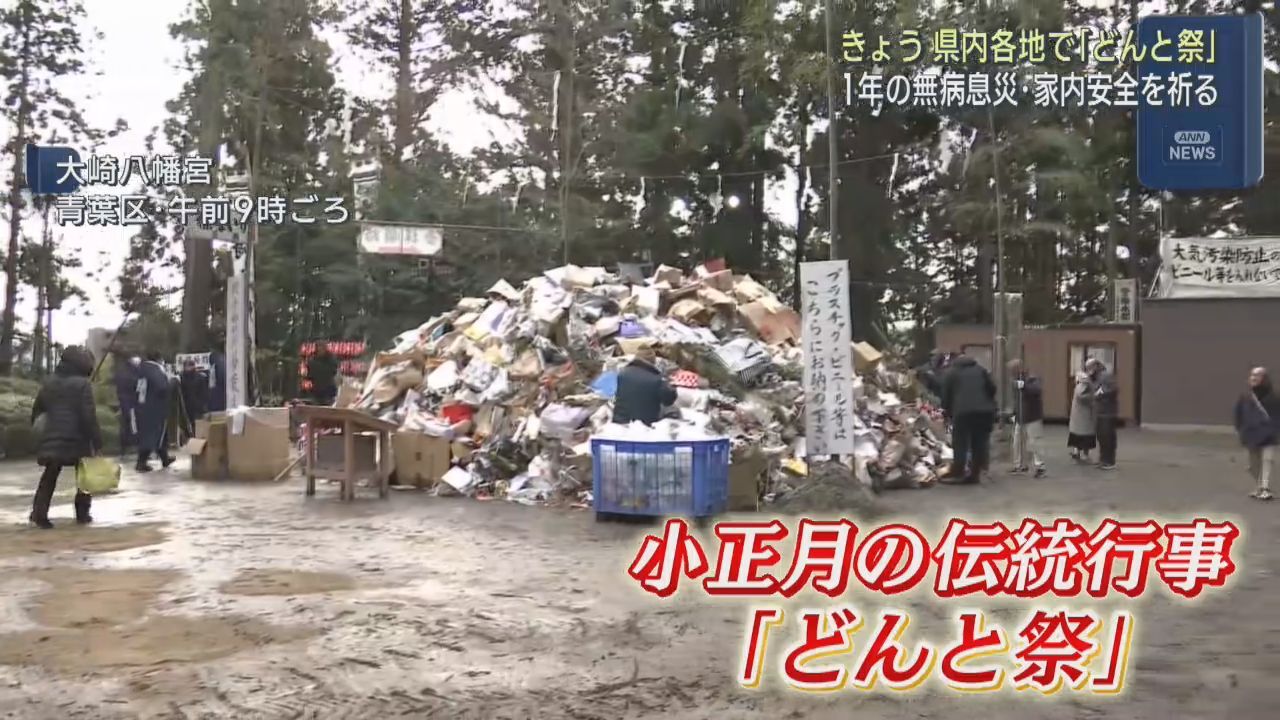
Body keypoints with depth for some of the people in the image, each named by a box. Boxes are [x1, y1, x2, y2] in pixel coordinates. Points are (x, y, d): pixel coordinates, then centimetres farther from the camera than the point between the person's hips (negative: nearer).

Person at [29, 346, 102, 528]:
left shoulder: (49, 383, 13)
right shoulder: (82, 384, -7)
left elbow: (37, 409, 18)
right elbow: (89, 416, -12)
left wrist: (40, 426, 31)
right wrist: (96, 441, -11)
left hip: (51, 438, 5)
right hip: (76, 439, -5)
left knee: (49, 476, 14)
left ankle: (39, 513, 2)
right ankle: (82, 513, 11)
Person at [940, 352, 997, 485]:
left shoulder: (951, 373, 15)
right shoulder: (981, 370, 22)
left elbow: (946, 396, 11)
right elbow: (992, 389, 14)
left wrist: (949, 413, 21)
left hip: (963, 411, -3)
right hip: (985, 411, 3)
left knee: (960, 443, 1)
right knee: (980, 443, 9)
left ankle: (957, 474, -2)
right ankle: (975, 474, 10)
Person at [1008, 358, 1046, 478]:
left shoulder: (1033, 379, -14)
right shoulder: (1017, 381, 12)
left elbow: (1037, 390, -37)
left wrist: (1024, 386, -47)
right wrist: (1014, 413, 16)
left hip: (1033, 419, -9)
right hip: (1020, 419, 9)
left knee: (1033, 444, -10)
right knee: (1017, 443, 13)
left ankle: (1039, 468, -6)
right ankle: (1020, 466, 25)